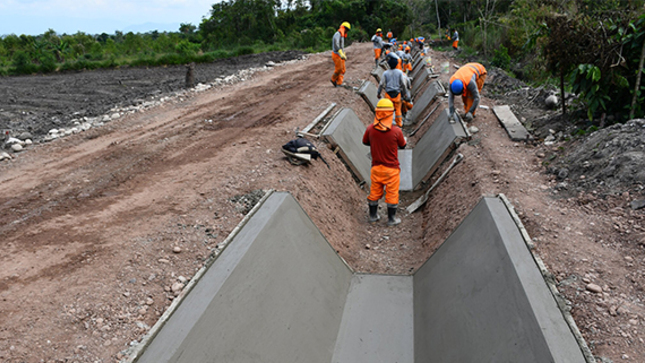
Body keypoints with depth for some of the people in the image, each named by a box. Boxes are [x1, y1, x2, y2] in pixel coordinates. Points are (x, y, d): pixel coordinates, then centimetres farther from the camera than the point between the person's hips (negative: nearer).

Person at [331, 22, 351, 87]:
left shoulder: (342, 36, 20)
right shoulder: (337, 34, -11)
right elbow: (336, 45, -26)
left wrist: (344, 55, 28)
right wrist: (342, 54, -32)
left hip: (341, 55, 10)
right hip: (336, 54, -10)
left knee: (343, 70, 1)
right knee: (339, 69, -14)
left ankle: (339, 83, 1)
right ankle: (333, 79, 7)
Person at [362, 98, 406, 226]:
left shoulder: (370, 129, -14)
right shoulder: (396, 131, -22)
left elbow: (365, 142, 5)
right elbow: (402, 146, -4)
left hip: (376, 167, 3)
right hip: (391, 168, -3)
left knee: (374, 192, 19)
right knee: (392, 194, 12)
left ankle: (373, 216, 33)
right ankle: (391, 219, 24)